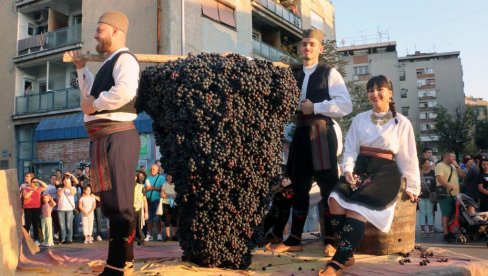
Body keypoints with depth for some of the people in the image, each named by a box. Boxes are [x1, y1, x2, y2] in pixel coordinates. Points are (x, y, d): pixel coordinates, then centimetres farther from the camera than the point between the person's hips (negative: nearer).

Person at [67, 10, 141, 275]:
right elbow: (91, 93, 36)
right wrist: (81, 68, 29)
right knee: (110, 202, 15)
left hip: (116, 137, -10)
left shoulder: (124, 59, -7)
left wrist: (94, 105, -15)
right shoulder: (109, 63, 23)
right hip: (103, 138, 11)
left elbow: (125, 91, -28)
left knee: (118, 203, -8)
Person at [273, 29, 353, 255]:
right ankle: (294, 239, 18)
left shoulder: (329, 73, 0)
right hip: (300, 134, 5)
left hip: (321, 133, -5)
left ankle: (330, 241, 9)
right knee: (299, 186, 10)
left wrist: (315, 107, -14)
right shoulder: (293, 74, 14)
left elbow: (345, 105, -12)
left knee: (328, 186, 0)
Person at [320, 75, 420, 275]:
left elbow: (408, 158, 10)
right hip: (360, 168, 3)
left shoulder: (402, 123, 9)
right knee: (336, 199, -30)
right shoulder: (359, 119, 16)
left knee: (357, 206, -32)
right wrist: (348, 170, -8)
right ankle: (347, 255, -24)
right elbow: (350, 149, 10)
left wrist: (412, 187, 9)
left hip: (385, 171, -3)